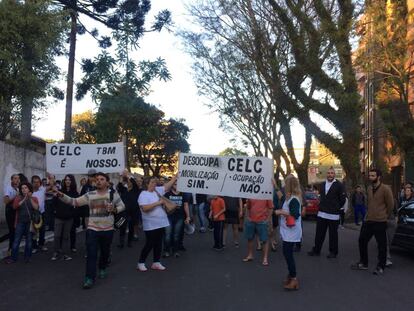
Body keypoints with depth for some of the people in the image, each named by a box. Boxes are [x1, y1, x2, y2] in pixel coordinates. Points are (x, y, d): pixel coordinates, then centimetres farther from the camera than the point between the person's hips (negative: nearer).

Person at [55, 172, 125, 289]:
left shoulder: (113, 194, -4)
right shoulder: (90, 195, -2)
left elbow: (122, 206, 4)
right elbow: (74, 201, -3)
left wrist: (114, 209, -17)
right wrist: (61, 195, -17)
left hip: (107, 229, 0)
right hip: (92, 229, 0)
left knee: (105, 251, 17)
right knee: (91, 254, -6)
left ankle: (102, 269, 44)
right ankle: (90, 278, 0)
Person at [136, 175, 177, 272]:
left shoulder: (157, 190, 7)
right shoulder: (143, 195, -14)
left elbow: (167, 185, 11)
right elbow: (145, 208, -26)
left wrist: (176, 176, 3)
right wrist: (158, 203, -21)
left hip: (161, 223, 7)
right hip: (150, 225, -7)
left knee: (158, 243, 12)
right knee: (149, 244, 0)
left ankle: (156, 263, 23)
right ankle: (141, 263, 16)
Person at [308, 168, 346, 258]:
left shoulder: (339, 185, -7)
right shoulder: (322, 185, 11)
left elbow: (343, 199, -5)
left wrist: (337, 208, 0)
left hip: (333, 215, -5)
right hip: (321, 213, 5)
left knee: (333, 234, 5)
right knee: (319, 233, 8)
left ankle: (333, 252, 17)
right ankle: (316, 250, 17)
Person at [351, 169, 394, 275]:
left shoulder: (385, 189, -11)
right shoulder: (369, 188, 11)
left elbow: (390, 205, -7)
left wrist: (385, 217, 2)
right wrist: (369, 214, 16)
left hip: (380, 222, -7)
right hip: (368, 220, 7)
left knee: (381, 245, 1)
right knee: (362, 241, 11)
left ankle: (380, 267, 14)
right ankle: (363, 263, 25)